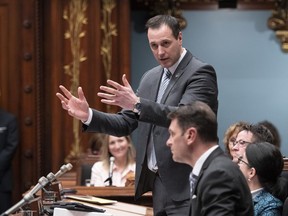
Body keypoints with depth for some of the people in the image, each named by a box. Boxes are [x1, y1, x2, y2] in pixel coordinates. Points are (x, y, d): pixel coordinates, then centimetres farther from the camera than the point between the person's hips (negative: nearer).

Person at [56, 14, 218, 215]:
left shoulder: (201, 72, -10)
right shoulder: (151, 77, 14)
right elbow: (126, 123, 13)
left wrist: (137, 104, -35)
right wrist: (88, 115, -4)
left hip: (186, 186, -8)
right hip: (158, 183, 8)